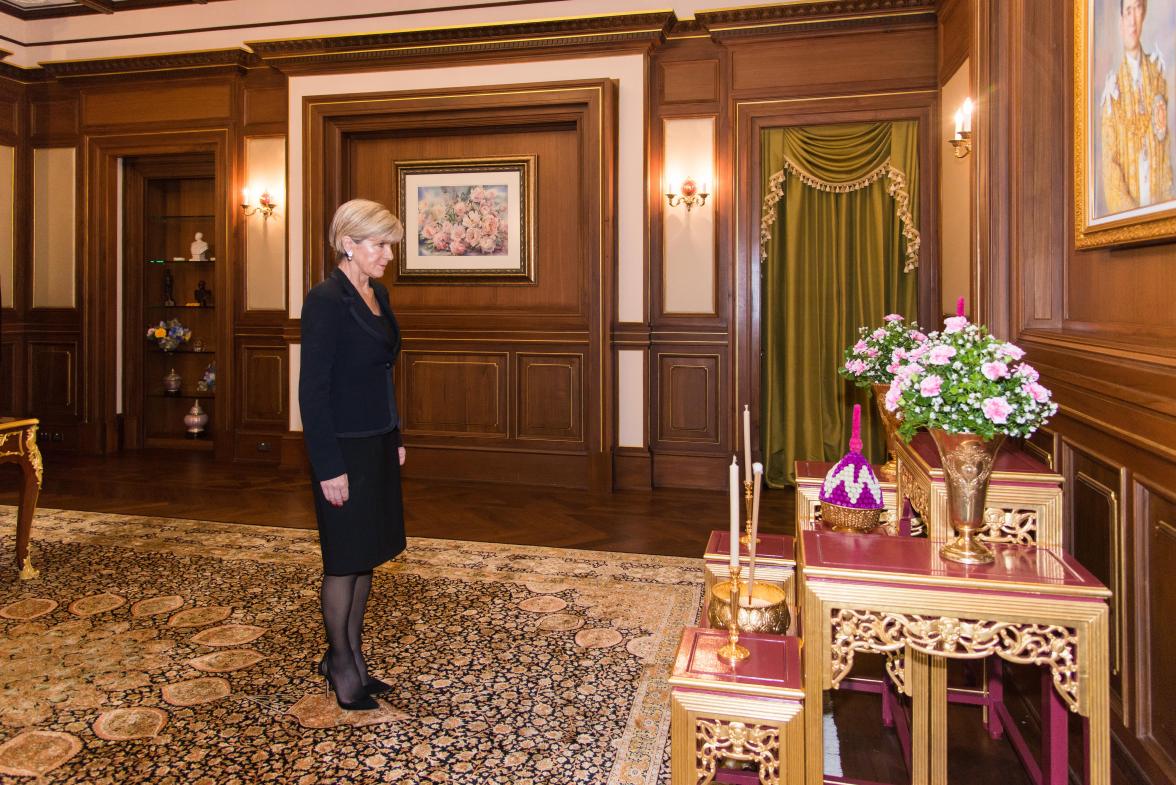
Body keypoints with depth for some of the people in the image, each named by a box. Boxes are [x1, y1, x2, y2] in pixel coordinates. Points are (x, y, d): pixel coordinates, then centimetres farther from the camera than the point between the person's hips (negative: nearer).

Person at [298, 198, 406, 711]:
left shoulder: (376, 293, 9)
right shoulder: (326, 300, -17)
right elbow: (312, 389, -18)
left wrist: (395, 438, 15)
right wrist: (329, 467, -19)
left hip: (378, 443, 8)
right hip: (344, 448, -8)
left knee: (368, 553, 16)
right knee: (345, 559, 7)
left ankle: (351, 655, 31)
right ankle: (341, 664, 26)